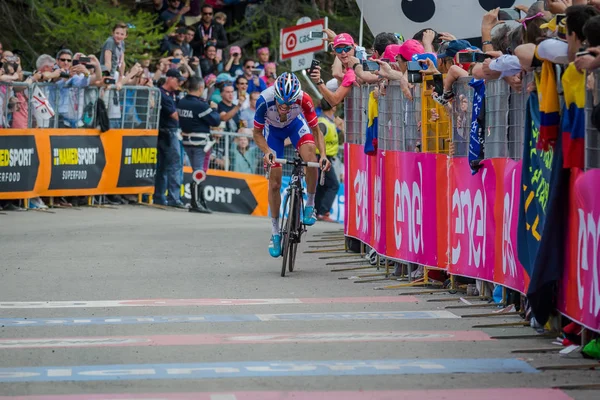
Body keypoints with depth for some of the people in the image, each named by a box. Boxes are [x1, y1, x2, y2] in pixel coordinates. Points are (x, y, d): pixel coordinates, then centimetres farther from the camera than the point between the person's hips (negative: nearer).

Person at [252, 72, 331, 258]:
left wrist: (323, 155, -38)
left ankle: (310, 205, -10)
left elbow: (316, 130, -23)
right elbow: (257, 133, -21)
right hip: (273, 129, 0)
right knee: (274, 183, -1)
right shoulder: (264, 100, -38)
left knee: (311, 158, -31)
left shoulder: (304, 99, -36)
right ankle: (275, 232, 14)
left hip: (295, 124, 0)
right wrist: (267, 151, -38)